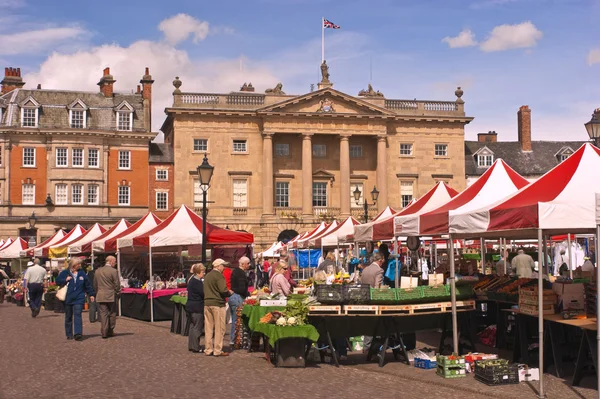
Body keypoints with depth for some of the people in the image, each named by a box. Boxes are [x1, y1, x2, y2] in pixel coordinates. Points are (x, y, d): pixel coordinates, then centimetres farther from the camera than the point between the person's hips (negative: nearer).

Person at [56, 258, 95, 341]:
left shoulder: (82, 273, 8)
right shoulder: (65, 273, 3)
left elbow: (87, 285, 14)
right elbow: (57, 281, 3)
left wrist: (91, 294, 13)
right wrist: (65, 280, -12)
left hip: (79, 299, 0)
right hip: (68, 299, 1)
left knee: (77, 315, -13)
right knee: (68, 317, 8)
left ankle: (78, 333, -20)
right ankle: (69, 334, 17)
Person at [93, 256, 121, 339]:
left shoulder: (98, 271, 6)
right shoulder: (114, 271, -11)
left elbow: (95, 285, 12)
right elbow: (117, 285, -10)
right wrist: (117, 294, 5)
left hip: (100, 297, 4)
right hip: (111, 296, -4)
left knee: (103, 314, 4)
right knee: (112, 314, 9)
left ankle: (104, 332, 1)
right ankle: (110, 331, 13)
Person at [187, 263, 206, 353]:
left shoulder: (192, 280, 12)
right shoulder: (197, 282, -20)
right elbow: (203, 293, -21)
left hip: (191, 307, 10)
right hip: (197, 307, -10)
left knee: (193, 326, 16)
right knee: (197, 328, -3)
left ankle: (191, 346, 23)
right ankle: (195, 347, 1)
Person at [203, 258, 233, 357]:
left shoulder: (207, 276, 14)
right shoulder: (219, 275, -11)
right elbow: (223, 290, -20)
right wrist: (229, 293, 0)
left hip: (207, 303, 8)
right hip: (217, 304, -7)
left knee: (208, 328, 9)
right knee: (219, 328, -1)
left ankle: (208, 350, 12)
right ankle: (218, 350, 1)